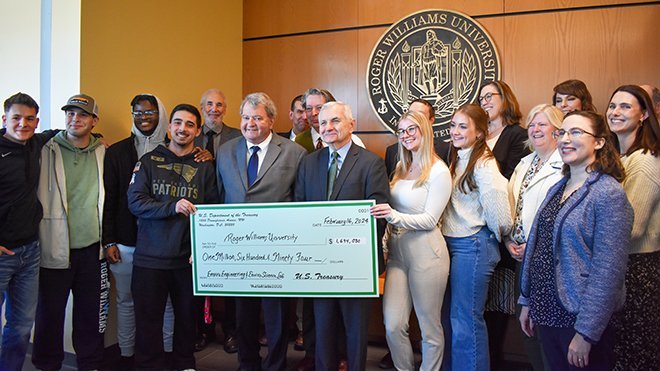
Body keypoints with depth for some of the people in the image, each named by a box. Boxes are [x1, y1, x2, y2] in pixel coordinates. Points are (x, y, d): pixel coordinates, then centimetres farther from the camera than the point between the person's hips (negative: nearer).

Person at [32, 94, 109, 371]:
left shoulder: (102, 153, 7)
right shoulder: (47, 151, -2)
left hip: (92, 249, 3)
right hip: (55, 248, -2)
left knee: (91, 314, 12)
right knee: (50, 313, 9)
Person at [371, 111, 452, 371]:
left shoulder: (439, 171, -8)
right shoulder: (401, 167, 13)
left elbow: (430, 220, -13)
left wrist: (395, 216, -27)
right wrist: (387, 244, 15)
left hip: (426, 253, -6)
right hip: (398, 251, 6)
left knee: (429, 327, 8)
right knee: (393, 325, 5)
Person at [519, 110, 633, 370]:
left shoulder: (609, 194, -15)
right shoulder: (557, 188, 7)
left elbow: (608, 271, -19)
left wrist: (586, 332, -19)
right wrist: (527, 301, 11)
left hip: (578, 317, -6)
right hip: (545, 310, 7)